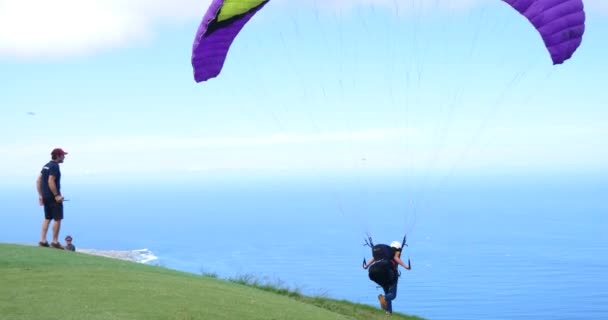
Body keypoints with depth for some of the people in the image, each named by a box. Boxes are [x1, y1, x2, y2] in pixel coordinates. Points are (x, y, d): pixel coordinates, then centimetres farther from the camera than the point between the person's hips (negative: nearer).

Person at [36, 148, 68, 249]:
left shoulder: (46, 166, 14)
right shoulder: (55, 166, -13)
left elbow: (38, 181, 15)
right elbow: (50, 182, -22)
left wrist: (40, 195, 17)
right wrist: (57, 195, -20)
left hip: (45, 196, 9)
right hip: (53, 197, -9)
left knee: (47, 218, 14)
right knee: (57, 219, -1)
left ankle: (42, 240, 12)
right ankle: (55, 241, 1)